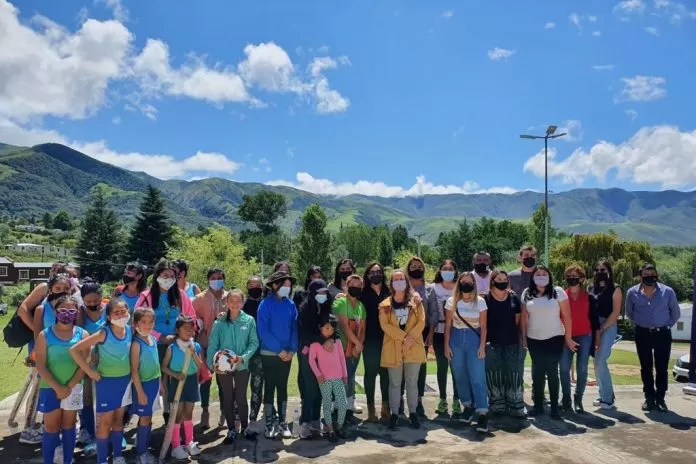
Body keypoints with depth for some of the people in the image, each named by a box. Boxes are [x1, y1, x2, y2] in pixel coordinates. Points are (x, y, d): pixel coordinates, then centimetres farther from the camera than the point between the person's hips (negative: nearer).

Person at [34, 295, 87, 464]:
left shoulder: (82, 334, -4)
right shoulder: (44, 335, -6)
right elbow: (40, 365, -8)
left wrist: (69, 386, -12)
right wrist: (57, 387, -13)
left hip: (73, 388, 1)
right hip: (50, 388, -1)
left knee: (69, 426, 12)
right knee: (51, 428, 6)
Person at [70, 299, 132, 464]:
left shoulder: (130, 330, -5)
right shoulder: (103, 333, -19)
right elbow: (74, 350, -21)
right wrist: (89, 371, -16)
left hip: (125, 380, 5)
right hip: (107, 381, -5)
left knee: (119, 419, 17)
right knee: (105, 422, 4)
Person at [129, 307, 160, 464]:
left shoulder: (153, 339, 4)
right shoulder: (136, 344, -17)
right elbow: (134, 370, -16)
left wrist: (160, 382, 15)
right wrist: (140, 391, -16)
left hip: (154, 382, 6)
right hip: (143, 384, -6)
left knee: (149, 418, 14)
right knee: (144, 418, 2)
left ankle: (145, 449, 26)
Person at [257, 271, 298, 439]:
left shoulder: (290, 304, 1)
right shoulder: (266, 304, -11)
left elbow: (294, 328, 5)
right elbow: (263, 331, -14)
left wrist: (292, 350, -7)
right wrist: (279, 350, -15)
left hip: (287, 354, 4)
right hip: (269, 354, -4)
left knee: (282, 387, 11)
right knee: (269, 387, 5)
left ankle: (283, 423, 20)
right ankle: (269, 424, 15)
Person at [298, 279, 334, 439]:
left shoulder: (327, 308, 9)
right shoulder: (305, 308, -6)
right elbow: (305, 332, -11)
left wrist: (331, 339, -13)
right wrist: (324, 341, -18)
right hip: (309, 352, -4)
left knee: (320, 388, 6)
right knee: (310, 388, -7)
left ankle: (315, 420, 17)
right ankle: (304, 423, 0)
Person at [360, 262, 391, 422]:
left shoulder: (389, 292, 5)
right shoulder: (363, 293, 2)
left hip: (386, 339, 1)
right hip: (370, 340, -1)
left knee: (386, 372, 5)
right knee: (370, 373, 5)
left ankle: (386, 407, 18)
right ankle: (371, 408, 14)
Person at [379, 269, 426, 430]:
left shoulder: (416, 301, 6)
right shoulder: (385, 305, 4)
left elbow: (421, 321, -3)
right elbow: (385, 325, -7)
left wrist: (411, 338, -16)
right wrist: (403, 337, -17)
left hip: (414, 347, 0)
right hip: (393, 348, 0)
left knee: (412, 382, 8)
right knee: (395, 383, 6)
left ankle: (413, 413, 19)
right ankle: (394, 413, 16)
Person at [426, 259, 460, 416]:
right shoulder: (434, 288, 3)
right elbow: (432, 313, 3)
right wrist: (430, 333, -1)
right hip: (439, 333, 1)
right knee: (442, 366, 6)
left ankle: (456, 400, 12)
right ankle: (442, 399, 19)